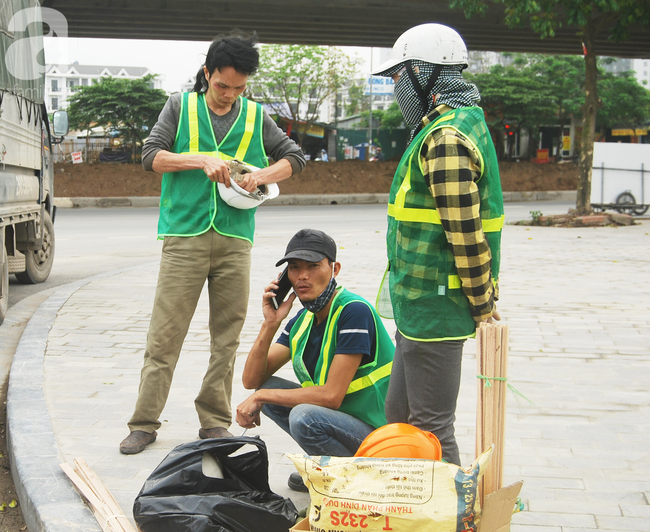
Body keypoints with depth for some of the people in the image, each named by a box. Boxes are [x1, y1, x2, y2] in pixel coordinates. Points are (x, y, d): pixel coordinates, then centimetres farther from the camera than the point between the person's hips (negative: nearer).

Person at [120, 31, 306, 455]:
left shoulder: (256, 117, 12)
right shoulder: (181, 106, 7)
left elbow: (296, 157, 13)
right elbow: (151, 156, 0)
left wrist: (262, 174, -5)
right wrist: (202, 160, -12)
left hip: (235, 240, 2)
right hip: (185, 237, -2)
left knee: (227, 336, 6)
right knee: (165, 333, -3)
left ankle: (215, 422, 16)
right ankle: (145, 423, 5)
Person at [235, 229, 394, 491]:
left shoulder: (354, 311, -21)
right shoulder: (302, 319, 4)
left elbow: (331, 395, -25)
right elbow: (252, 380, 2)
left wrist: (261, 397, -17)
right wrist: (270, 325, -13)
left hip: (380, 434, -8)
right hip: (338, 416, 8)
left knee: (304, 417, -31)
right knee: (267, 387, 2)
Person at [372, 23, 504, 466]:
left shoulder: (445, 137, -19)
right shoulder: (458, 125, 16)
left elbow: (466, 233, -22)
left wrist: (481, 304, -15)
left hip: (434, 308, -11)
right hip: (422, 306, 11)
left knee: (431, 428, -1)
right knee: (400, 414, 20)